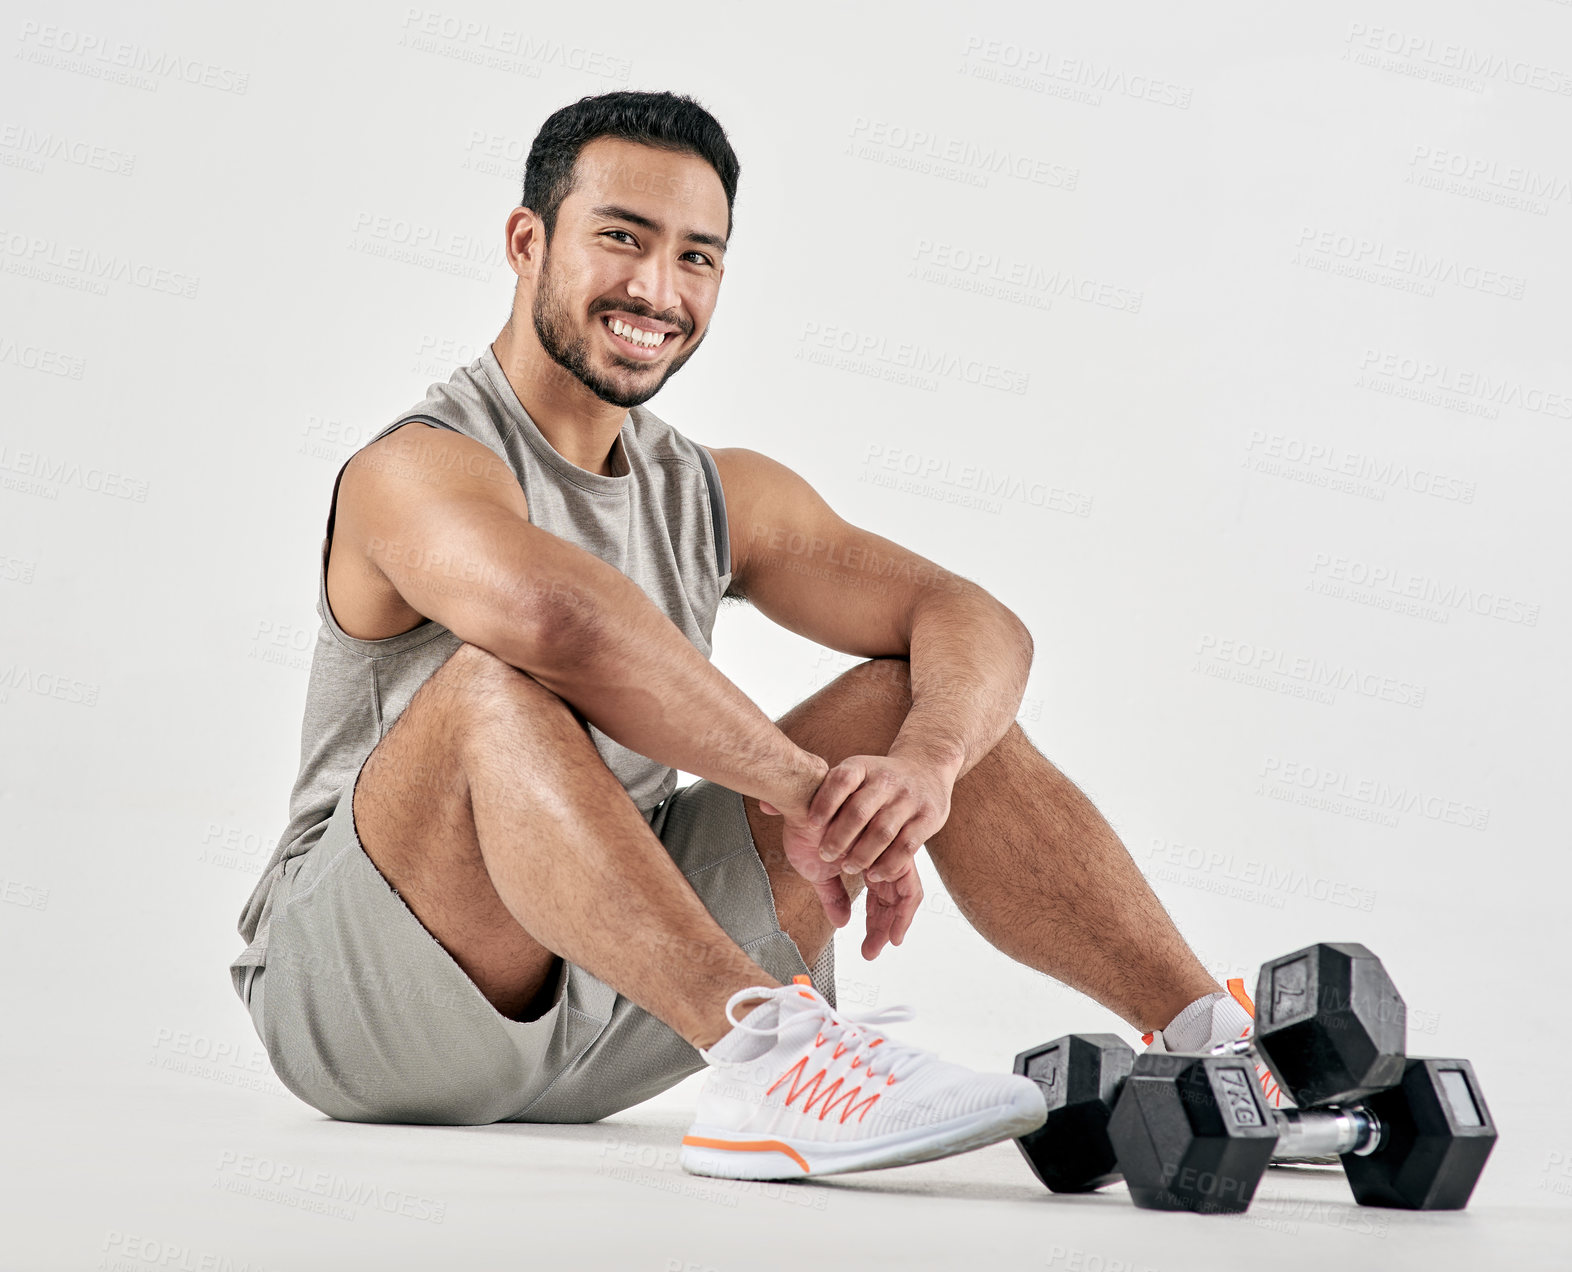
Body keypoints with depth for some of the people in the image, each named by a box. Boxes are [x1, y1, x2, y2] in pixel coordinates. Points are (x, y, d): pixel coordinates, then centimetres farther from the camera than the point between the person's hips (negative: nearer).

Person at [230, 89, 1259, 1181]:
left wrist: (927, 762, -25)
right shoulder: (421, 467, -15)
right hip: (355, 999, -6)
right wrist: (804, 787, -36)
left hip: (611, 1001, 6)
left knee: (925, 694, -3)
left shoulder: (724, 496, 8)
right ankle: (768, 1049, -49)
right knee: (499, 680, -36)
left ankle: (1218, 1032, -11)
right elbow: (547, 606, -40)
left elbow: (976, 622, -2)